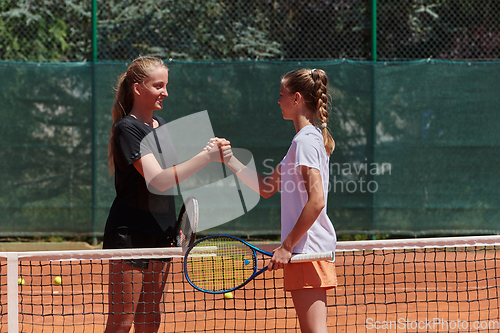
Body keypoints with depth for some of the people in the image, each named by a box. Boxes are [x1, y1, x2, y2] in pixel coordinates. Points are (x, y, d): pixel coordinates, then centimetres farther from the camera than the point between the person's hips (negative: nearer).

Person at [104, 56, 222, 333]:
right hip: (129, 235, -8)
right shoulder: (127, 129, -14)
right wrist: (206, 156, -27)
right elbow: (158, 180, -24)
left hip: (159, 236, 8)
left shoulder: (160, 125, 12)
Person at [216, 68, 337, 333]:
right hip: (312, 249, 10)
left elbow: (316, 201, -22)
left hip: (307, 250, -10)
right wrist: (231, 161, 16)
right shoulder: (307, 139, 19)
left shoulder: (306, 140, -12)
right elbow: (266, 188, 23)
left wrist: (287, 245, -19)